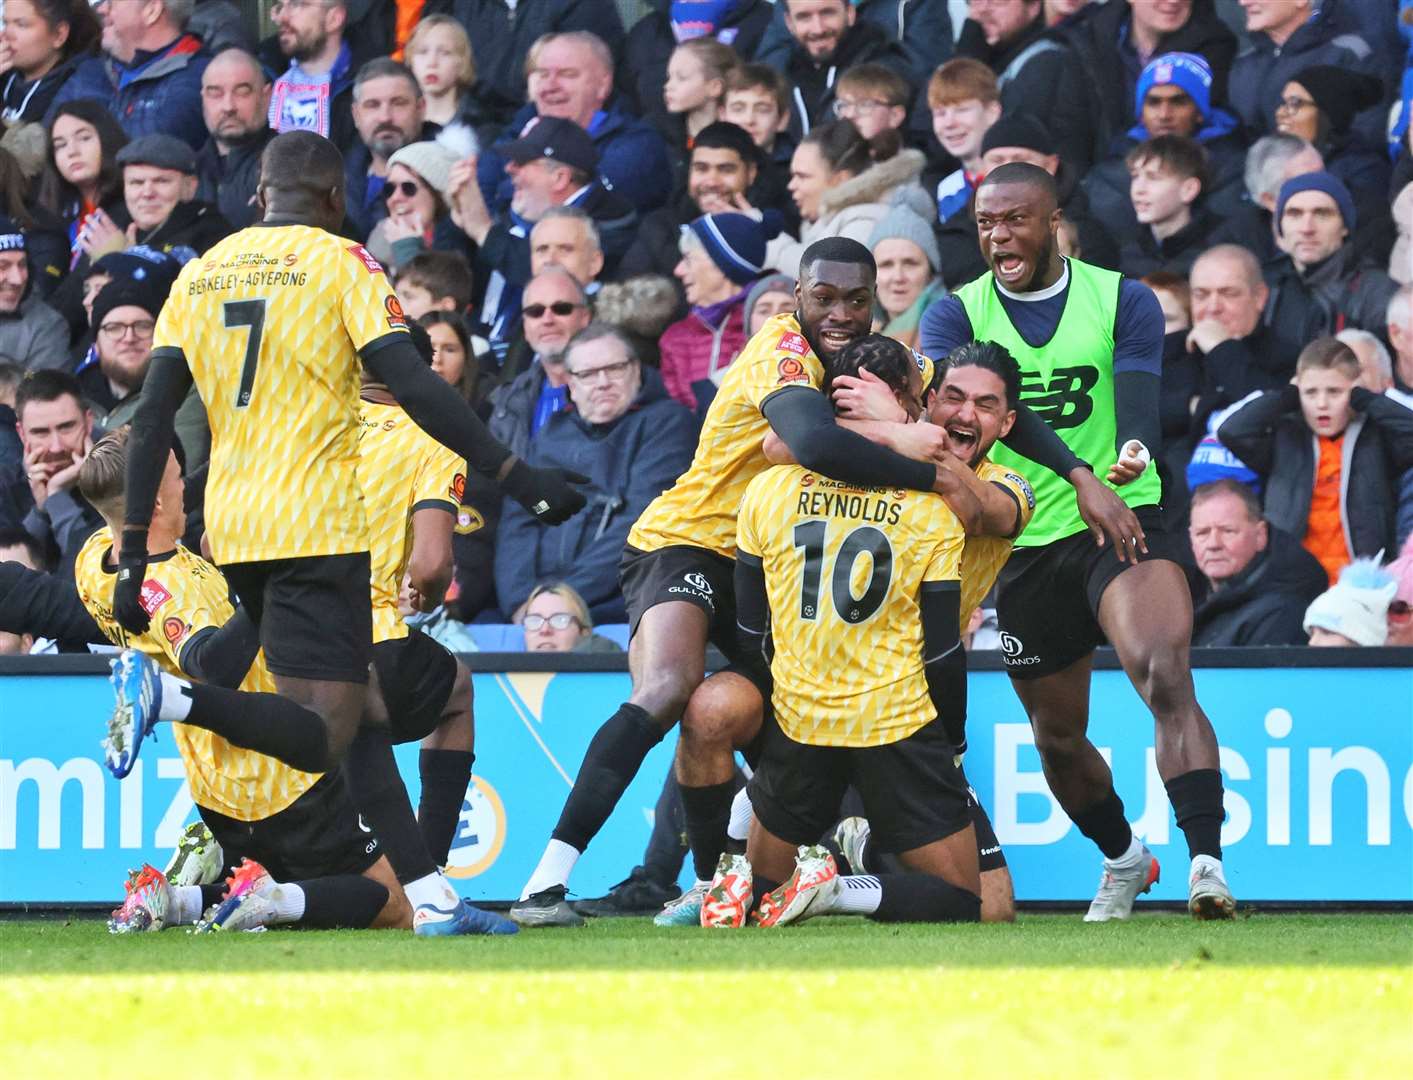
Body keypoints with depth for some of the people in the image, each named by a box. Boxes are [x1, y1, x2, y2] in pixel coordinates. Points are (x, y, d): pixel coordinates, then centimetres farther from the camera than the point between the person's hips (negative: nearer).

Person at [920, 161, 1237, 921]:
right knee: (1057, 734, 13)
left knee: (1166, 678, -27)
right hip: (1026, 541, 3)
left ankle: (1206, 861, -33)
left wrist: (1131, 453, -40)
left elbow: (1138, 403, -15)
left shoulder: (1123, 302, -1)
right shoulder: (958, 315, 1)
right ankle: (1122, 860, 39)